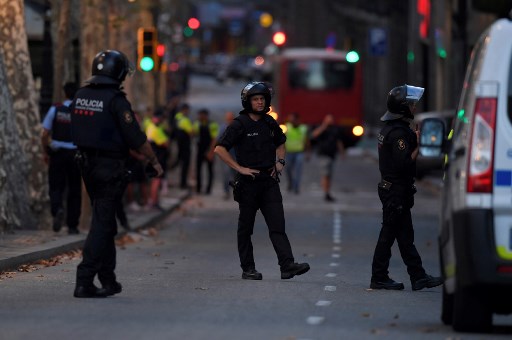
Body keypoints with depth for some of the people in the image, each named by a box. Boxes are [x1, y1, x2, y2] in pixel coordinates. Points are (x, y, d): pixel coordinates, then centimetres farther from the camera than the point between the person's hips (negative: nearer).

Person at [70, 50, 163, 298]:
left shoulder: (80, 96, 7)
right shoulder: (115, 100, -16)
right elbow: (136, 138, -15)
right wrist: (154, 162, -3)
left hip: (86, 164, 8)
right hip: (110, 166, -7)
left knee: (104, 221, 17)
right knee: (102, 223, -5)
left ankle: (108, 280, 22)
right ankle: (84, 282, -10)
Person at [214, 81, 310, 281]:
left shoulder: (270, 123, 10)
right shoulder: (239, 125, -7)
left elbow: (280, 143, 29)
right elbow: (220, 149, -12)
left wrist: (280, 162, 10)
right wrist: (240, 168, -15)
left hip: (269, 181, 4)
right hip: (248, 182, -4)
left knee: (277, 225, -7)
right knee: (246, 228, 5)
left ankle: (287, 265, -16)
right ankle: (248, 269, 13)